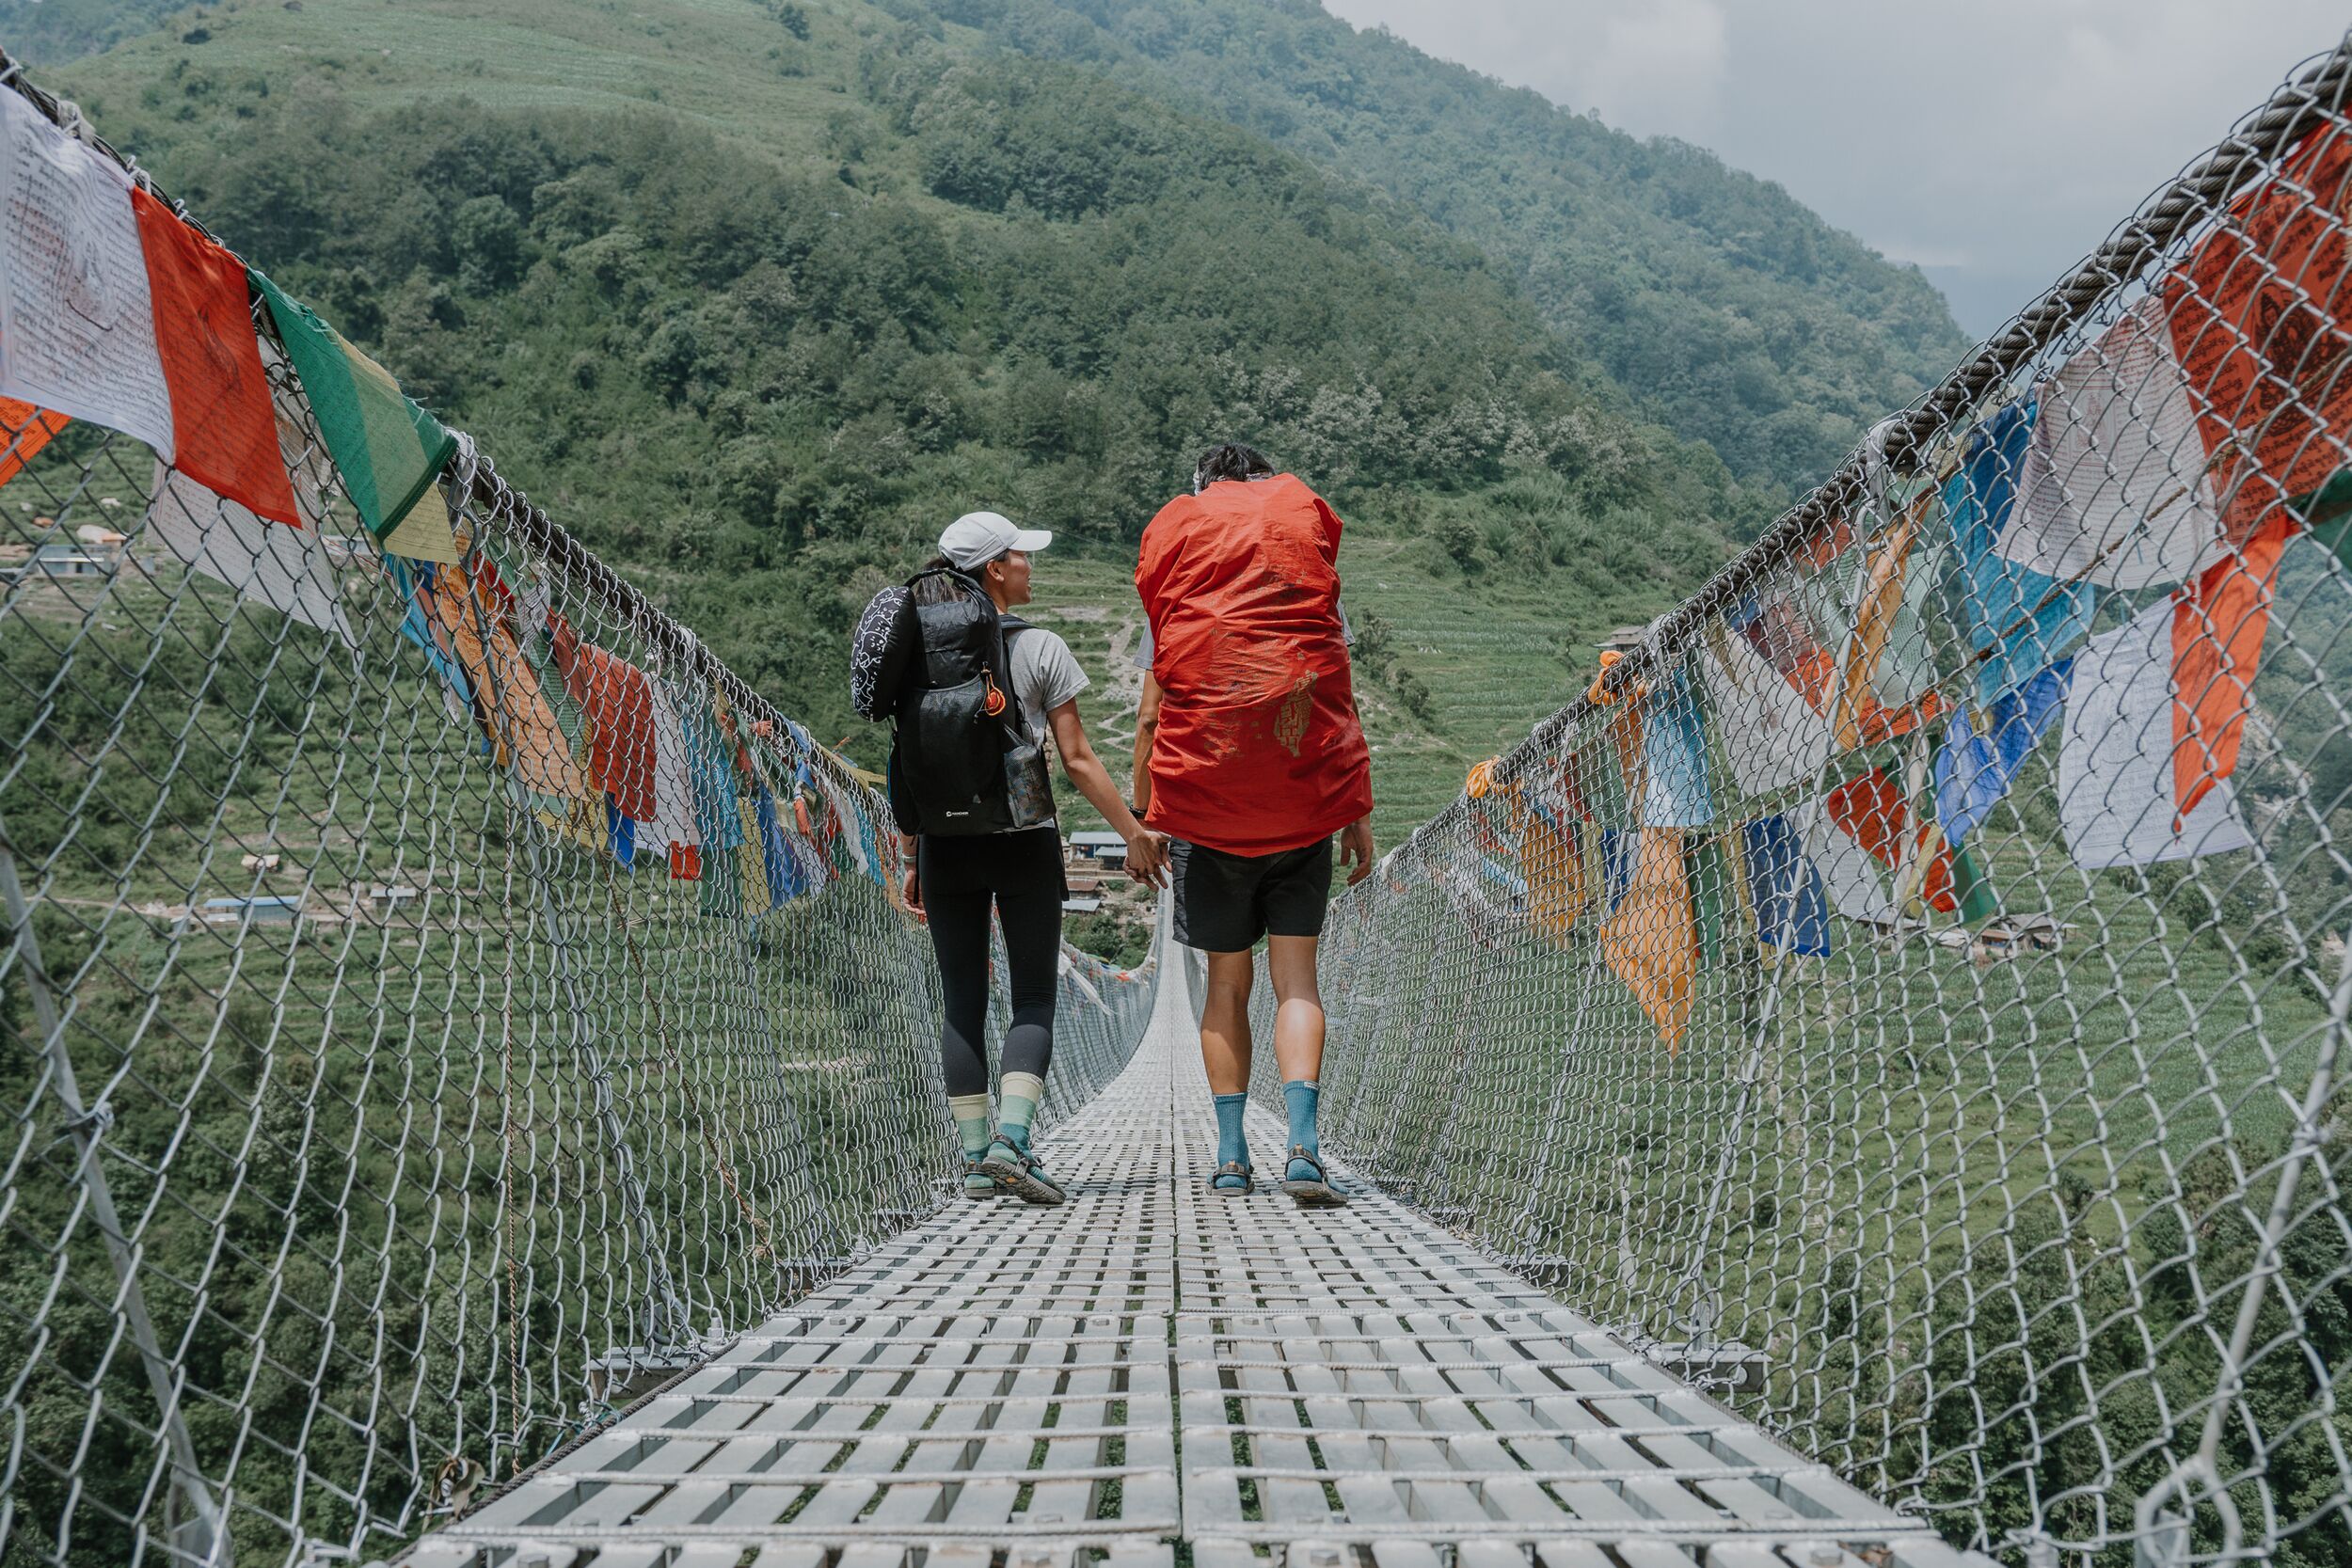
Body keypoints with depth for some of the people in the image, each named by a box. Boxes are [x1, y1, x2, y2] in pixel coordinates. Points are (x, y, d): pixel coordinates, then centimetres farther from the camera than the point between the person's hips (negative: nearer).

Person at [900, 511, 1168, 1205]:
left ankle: (976, 1158, 7)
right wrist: (1134, 832, 5)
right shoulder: (1040, 649, -4)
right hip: (1023, 840, -3)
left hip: (945, 841, 3)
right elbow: (1077, 759, -4)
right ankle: (1011, 1140, -13)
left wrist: (911, 860, 13)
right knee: (1033, 996, 4)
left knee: (961, 1000, 8)